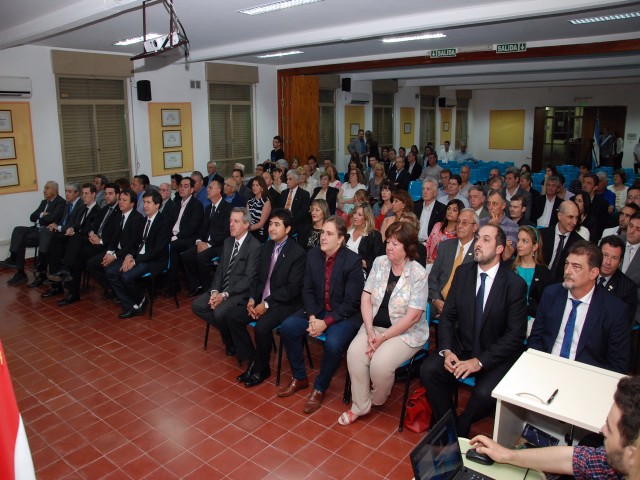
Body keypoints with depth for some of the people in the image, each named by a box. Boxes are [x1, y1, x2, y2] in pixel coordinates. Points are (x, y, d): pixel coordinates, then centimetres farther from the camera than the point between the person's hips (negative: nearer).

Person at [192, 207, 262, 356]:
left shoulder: (255, 246, -14)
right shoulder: (228, 241, 11)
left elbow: (249, 279, -18)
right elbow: (220, 269, 11)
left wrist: (224, 295, -22)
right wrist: (214, 291, -7)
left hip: (241, 293, -8)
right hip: (222, 289, 8)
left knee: (220, 312, -30)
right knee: (197, 305, -8)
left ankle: (233, 341, 0)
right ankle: (227, 330, 6)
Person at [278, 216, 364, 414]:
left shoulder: (353, 261, -18)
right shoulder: (313, 255, -1)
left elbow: (351, 302, -17)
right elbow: (308, 290, 3)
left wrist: (326, 322, -23)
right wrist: (312, 317, -13)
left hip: (345, 314, -5)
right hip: (317, 310, 6)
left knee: (333, 344, -31)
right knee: (287, 327, -14)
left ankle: (320, 388, -2)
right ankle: (299, 378, 7)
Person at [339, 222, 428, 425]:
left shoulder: (419, 274, -15)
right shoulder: (379, 262, 0)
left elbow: (412, 317, -17)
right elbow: (366, 297, 0)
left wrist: (383, 338, -17)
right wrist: (370, 331, -12)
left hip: (406, 332, -4)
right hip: (375, 326, 5)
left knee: (380, 363, -27)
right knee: (354, 353, -21)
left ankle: (377, 400, 8)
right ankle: (360, 406, -2)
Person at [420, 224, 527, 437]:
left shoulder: (515, 284, -11)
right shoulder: (463, 272, 2)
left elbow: (516, 334, -13)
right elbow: (448, 316, 3)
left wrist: (480, 361, -21)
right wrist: (446, 350, -14)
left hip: (495, 357, -3)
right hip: (461, 348, 4)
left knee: (485, 393, -29)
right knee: (429, 370, -20)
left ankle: (460, 430, 3)